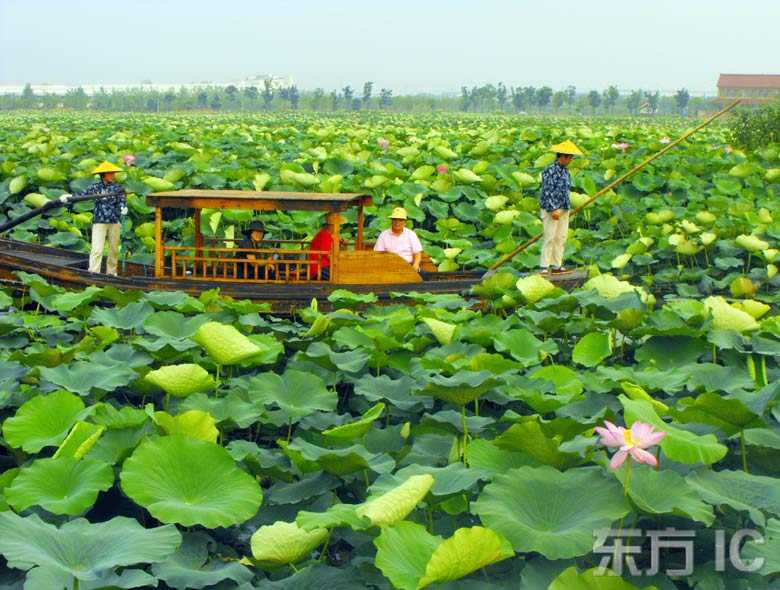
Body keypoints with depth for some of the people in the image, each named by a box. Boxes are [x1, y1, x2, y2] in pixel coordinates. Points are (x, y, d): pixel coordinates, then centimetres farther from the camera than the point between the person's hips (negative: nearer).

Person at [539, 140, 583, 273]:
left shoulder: (565, 171, 14)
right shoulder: (550, 171, -12)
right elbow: (547, 191, -17)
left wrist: (566, 209, 19)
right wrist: (553, 210, -21)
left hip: (564, 210, 8)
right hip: (551, 209, -8)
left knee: (561, 238, 7)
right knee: (549, 237, -8)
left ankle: (557, 265, 12)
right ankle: (544, 266, -5)